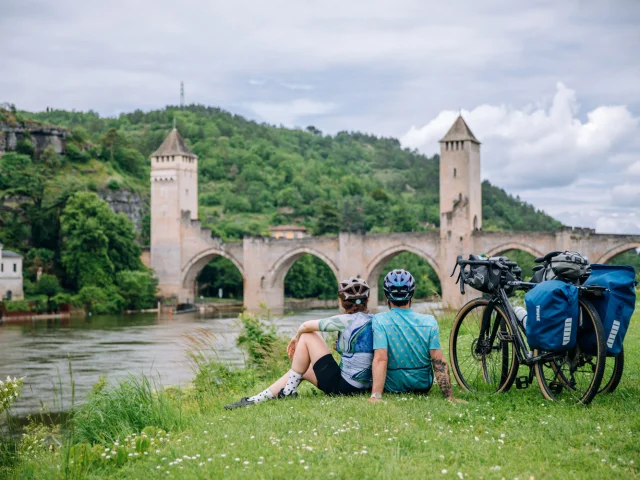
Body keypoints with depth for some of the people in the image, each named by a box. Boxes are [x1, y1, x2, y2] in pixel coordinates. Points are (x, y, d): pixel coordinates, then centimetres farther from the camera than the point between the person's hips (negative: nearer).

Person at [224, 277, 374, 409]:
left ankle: (289, 390, 9)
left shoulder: (346, 321, -14)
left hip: (343, 386, -8)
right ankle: (255, 400, 19)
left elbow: (306, 326, -7)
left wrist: (297, 337, 13)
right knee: (302, 370, 22)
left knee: (306, 336, 0)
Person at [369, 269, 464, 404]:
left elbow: (380, 359, -28)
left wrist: (375, 396, -31)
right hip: (423, 386, 1)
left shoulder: (379, 321, -18)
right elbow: (439, 363, -16)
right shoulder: (429, 322, -13)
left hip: (392, 387, -1)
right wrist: (449, 397, -13)